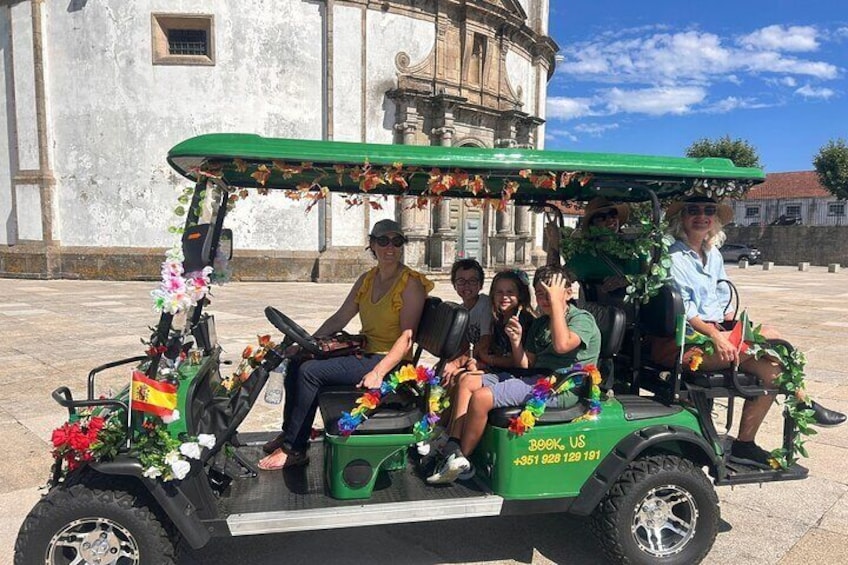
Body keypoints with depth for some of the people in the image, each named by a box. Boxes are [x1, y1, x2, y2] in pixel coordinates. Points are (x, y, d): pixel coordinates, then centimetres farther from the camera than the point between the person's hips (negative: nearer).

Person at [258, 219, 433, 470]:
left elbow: (407, 337, -19)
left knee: (310, 371, -18)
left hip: (391, 361, -8)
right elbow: (339, 318, 13)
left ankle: (294, 449, -5)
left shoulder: (411, 284, -11)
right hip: (364, 353, 8)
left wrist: (378, 373, -29)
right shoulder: (367, 279, 12)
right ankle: (289, 433, 14)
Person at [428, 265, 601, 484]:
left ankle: (461, 459, -6)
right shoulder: (539, 324, 22)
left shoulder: (583, 319, -2)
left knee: (481, 397, -23)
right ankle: (454, 449, -13)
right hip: (533, 380, 9)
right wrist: (516, 341, -2)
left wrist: (556, 301, -18)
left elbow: (562, 345, -26)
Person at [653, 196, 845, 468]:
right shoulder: (673, 256, -7)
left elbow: (722, 301, 19)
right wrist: (715, 335, -23)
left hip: (712, 333, 8)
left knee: (770, 371, -10)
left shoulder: (713, 255, 18)